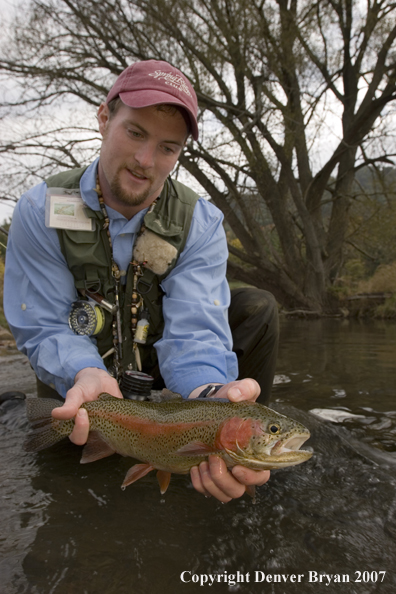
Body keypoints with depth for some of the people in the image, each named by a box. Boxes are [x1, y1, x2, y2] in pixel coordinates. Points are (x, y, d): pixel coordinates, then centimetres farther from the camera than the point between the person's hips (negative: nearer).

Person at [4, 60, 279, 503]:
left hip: (163, 371, 1)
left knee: (258, 309, -17)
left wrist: (209, 394, -50)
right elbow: (43, 329, -16)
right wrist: (86, 375, -40)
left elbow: (194, 329, -26)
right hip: (77, 380, 0)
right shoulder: (41, 211, -15)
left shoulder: (200, 222, -14)